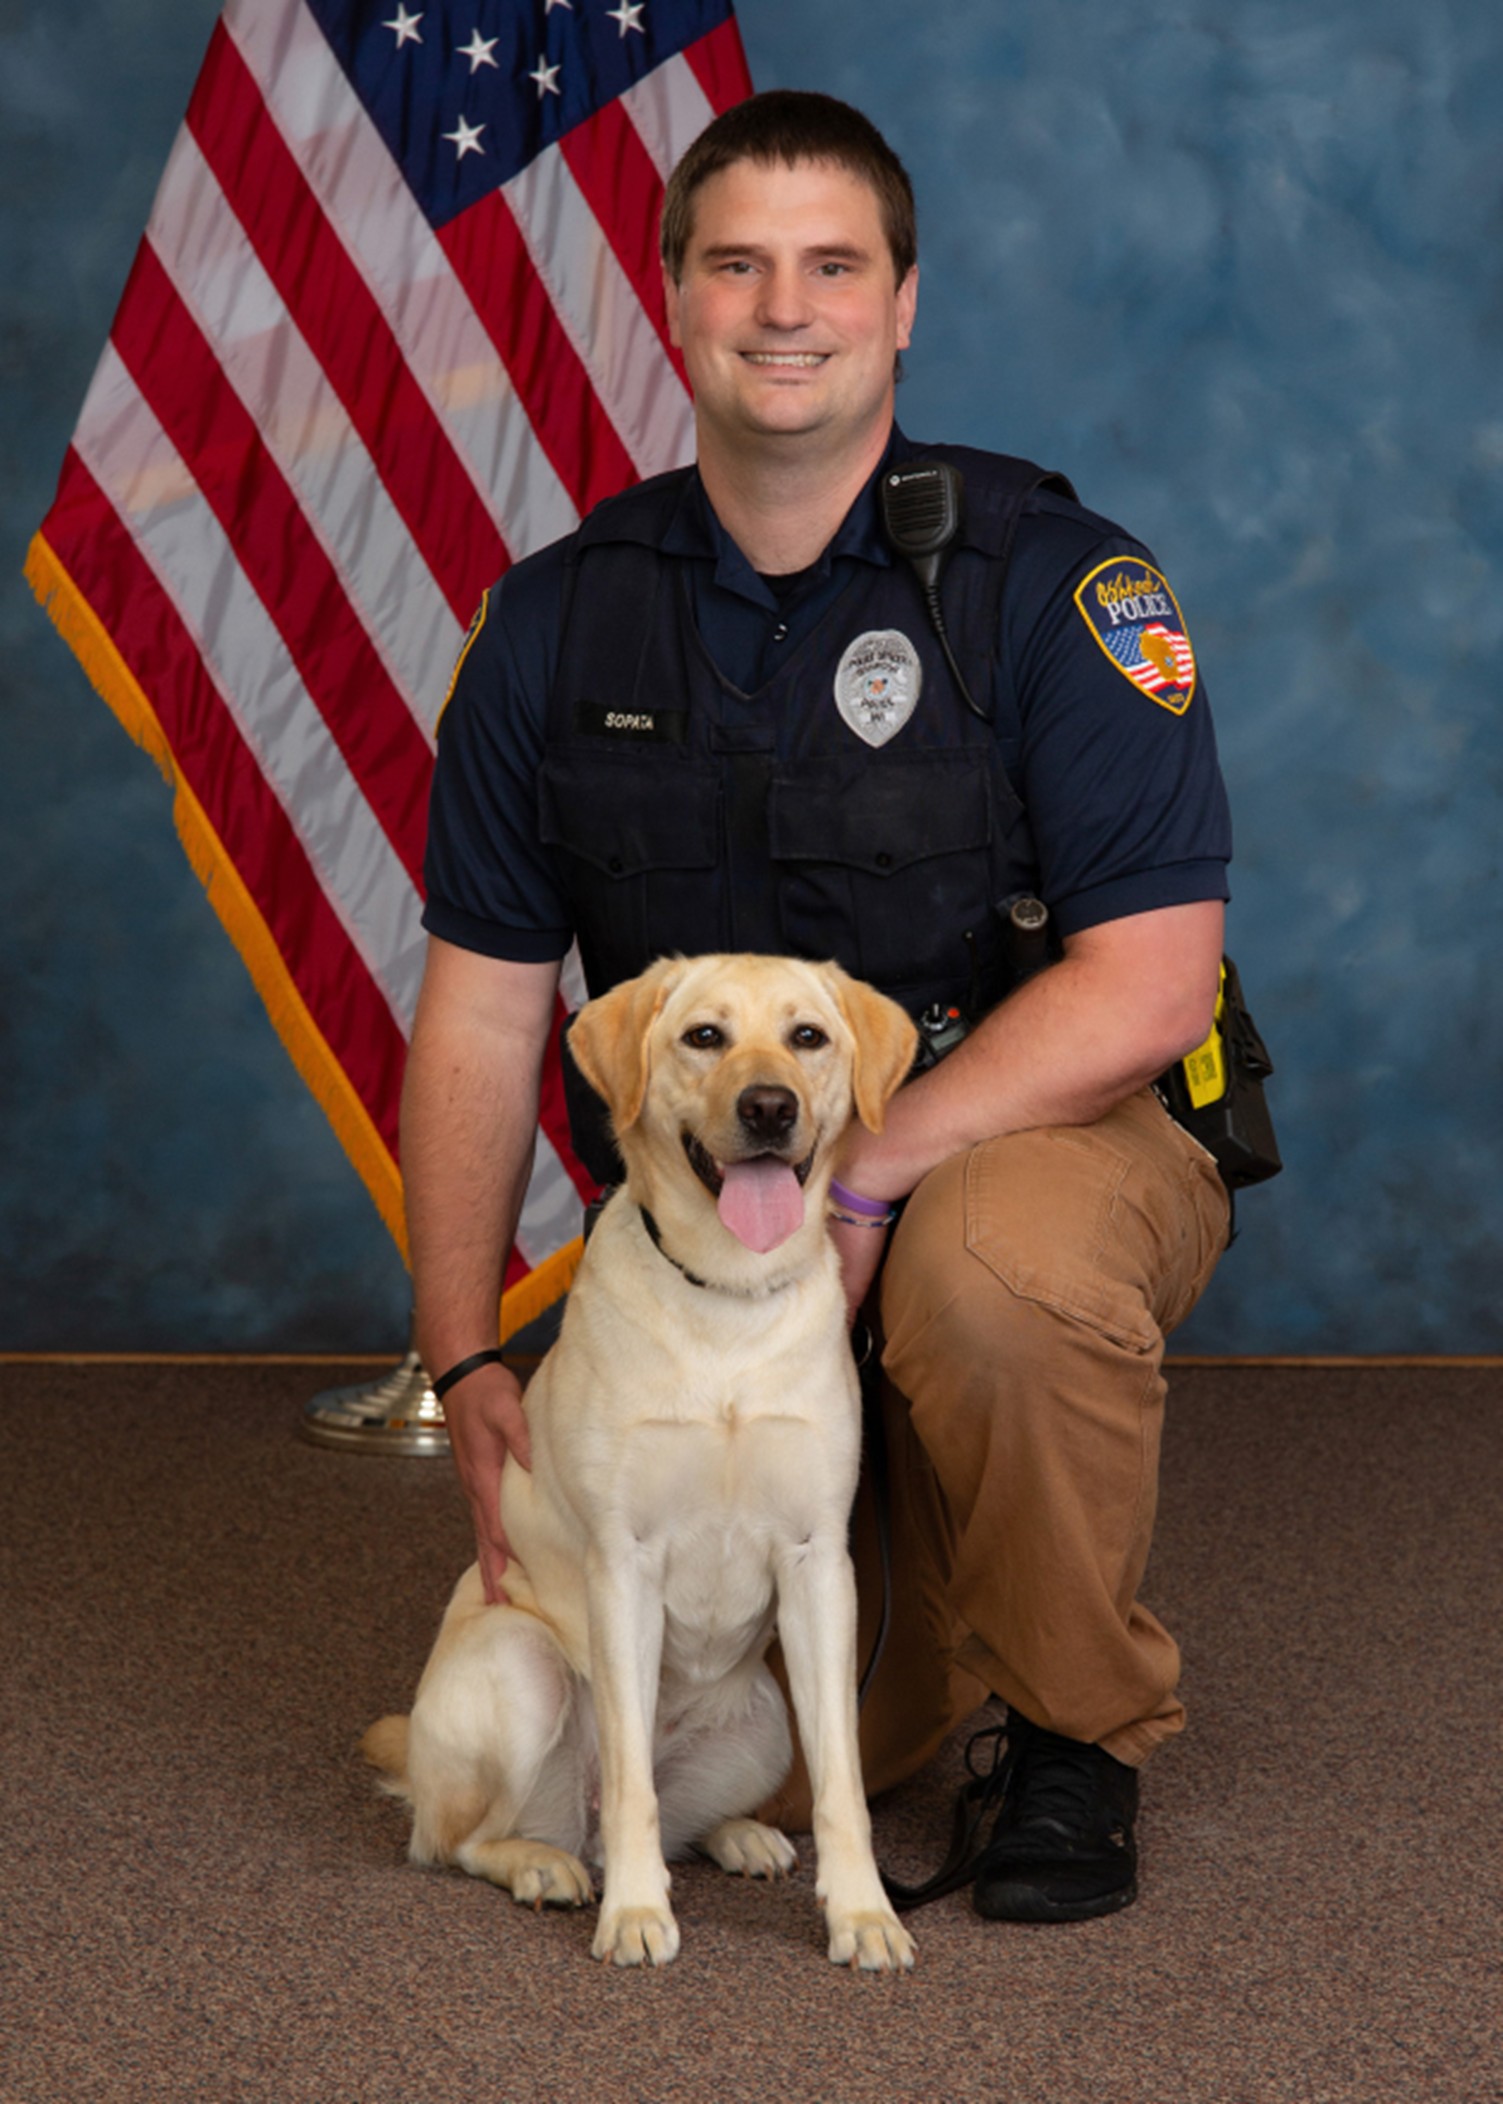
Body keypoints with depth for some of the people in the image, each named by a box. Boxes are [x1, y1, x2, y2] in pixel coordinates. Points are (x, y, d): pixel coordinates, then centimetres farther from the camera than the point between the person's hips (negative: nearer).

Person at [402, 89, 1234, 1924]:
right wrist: (462, 1357, -5)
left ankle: (1080, 1732, -12)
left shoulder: (1050, 580, -12)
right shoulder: (557, 620, 0)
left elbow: (1148, 983, -18)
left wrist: (857, 1185, -24)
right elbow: (481, 1014, 3)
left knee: (992, 1265, -40)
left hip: (1049, 1138, -3)